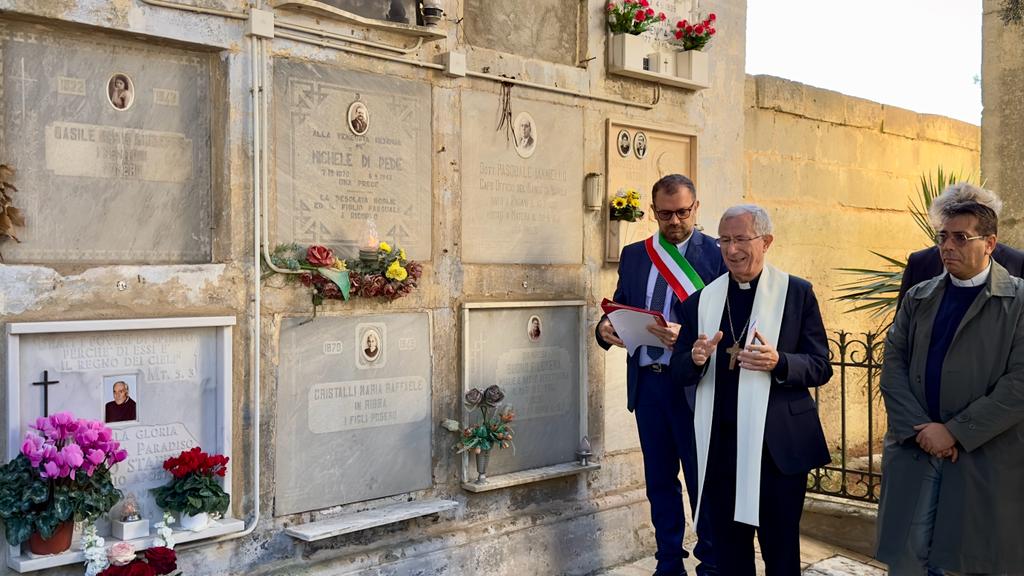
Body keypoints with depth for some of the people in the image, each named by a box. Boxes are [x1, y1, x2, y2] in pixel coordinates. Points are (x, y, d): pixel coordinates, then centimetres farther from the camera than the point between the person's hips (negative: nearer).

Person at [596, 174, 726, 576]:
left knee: (702, 480, 6)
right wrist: (606, 328, -10)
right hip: (646, 381, 5)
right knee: (659, 480, 14)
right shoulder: (633, 255, 11)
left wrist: (687, 334, -26)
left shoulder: (717, 253, -4)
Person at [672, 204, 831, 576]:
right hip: (719, 446, 2)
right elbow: (679, 375, 7)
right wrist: (696, 359, -15)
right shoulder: (701, 301, 7)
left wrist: (778, 362, -22)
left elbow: (821, 367, -2)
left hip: (778, 445, -2)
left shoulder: (797, 293, 0)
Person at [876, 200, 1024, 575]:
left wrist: (954, 431, -14)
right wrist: (919, 429, -9)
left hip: (986, 457, -3)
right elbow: (893, 366, 5)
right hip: (914, 449, 3)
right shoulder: (918, 298, 11)